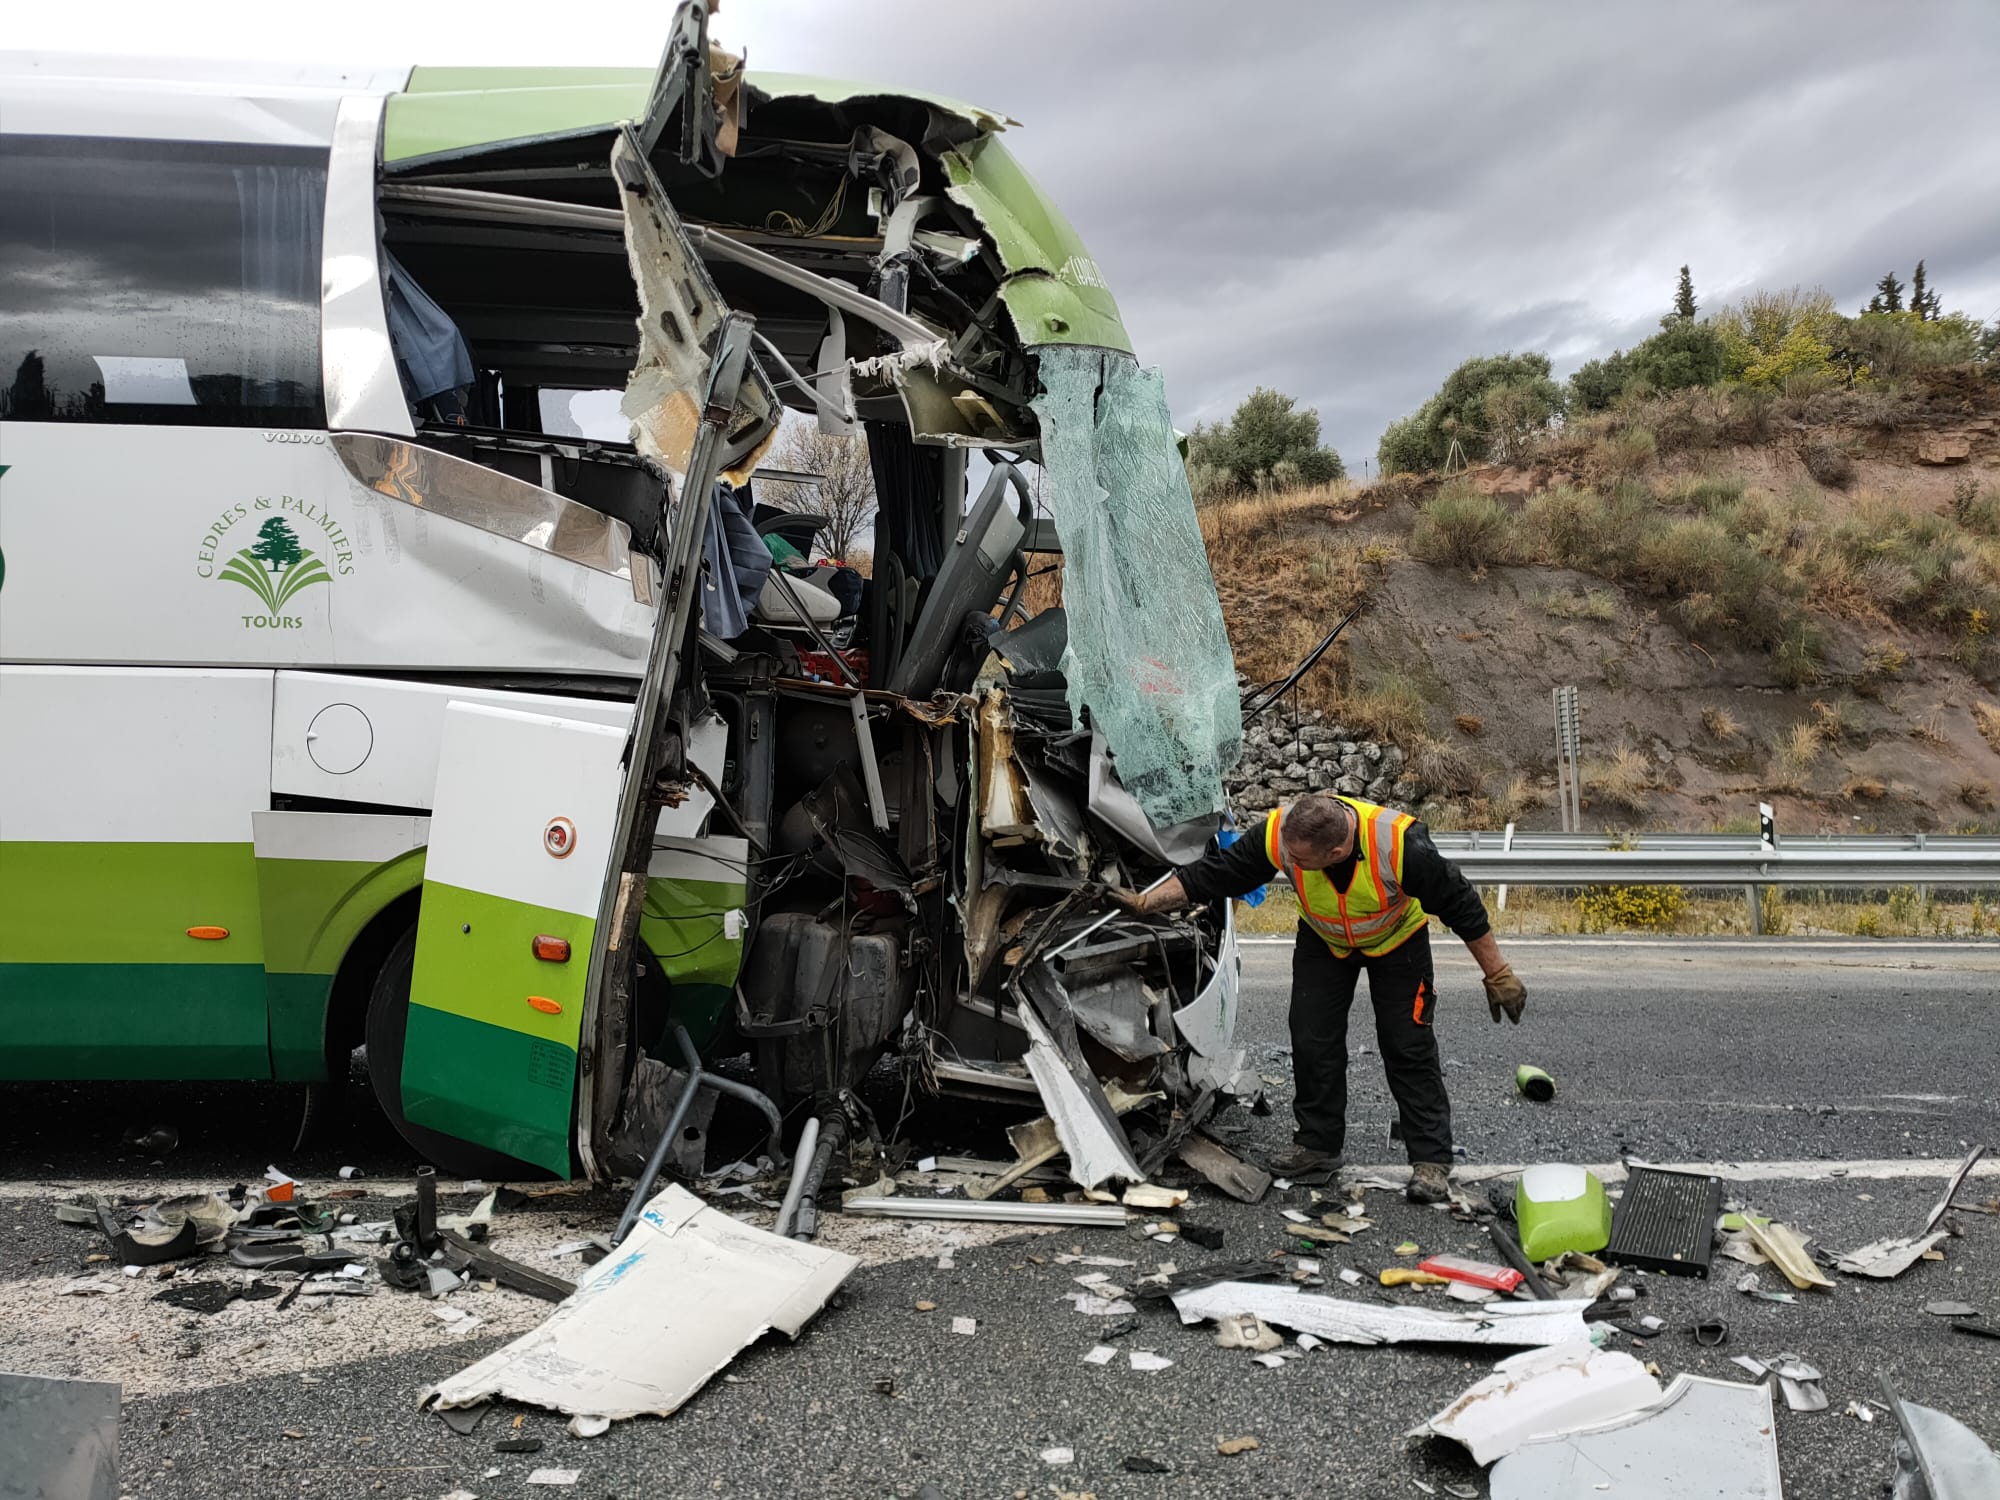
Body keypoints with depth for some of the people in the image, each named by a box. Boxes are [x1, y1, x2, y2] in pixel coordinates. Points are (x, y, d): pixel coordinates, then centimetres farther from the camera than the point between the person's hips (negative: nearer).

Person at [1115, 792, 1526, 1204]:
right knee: (1312, 1041, -1)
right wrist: (1145, 902, -26)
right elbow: (1214, 873, -20)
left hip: (1396, 938, -3)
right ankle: (1317, 1146, 14)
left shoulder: (1399, 843, -41)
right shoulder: (1278, 834, -34)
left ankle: (1431, 1161, 2)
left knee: (1408, 1047, -6)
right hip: (1323, 939, 3)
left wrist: (1498, 975, -19)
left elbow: (1460, 905, -27)